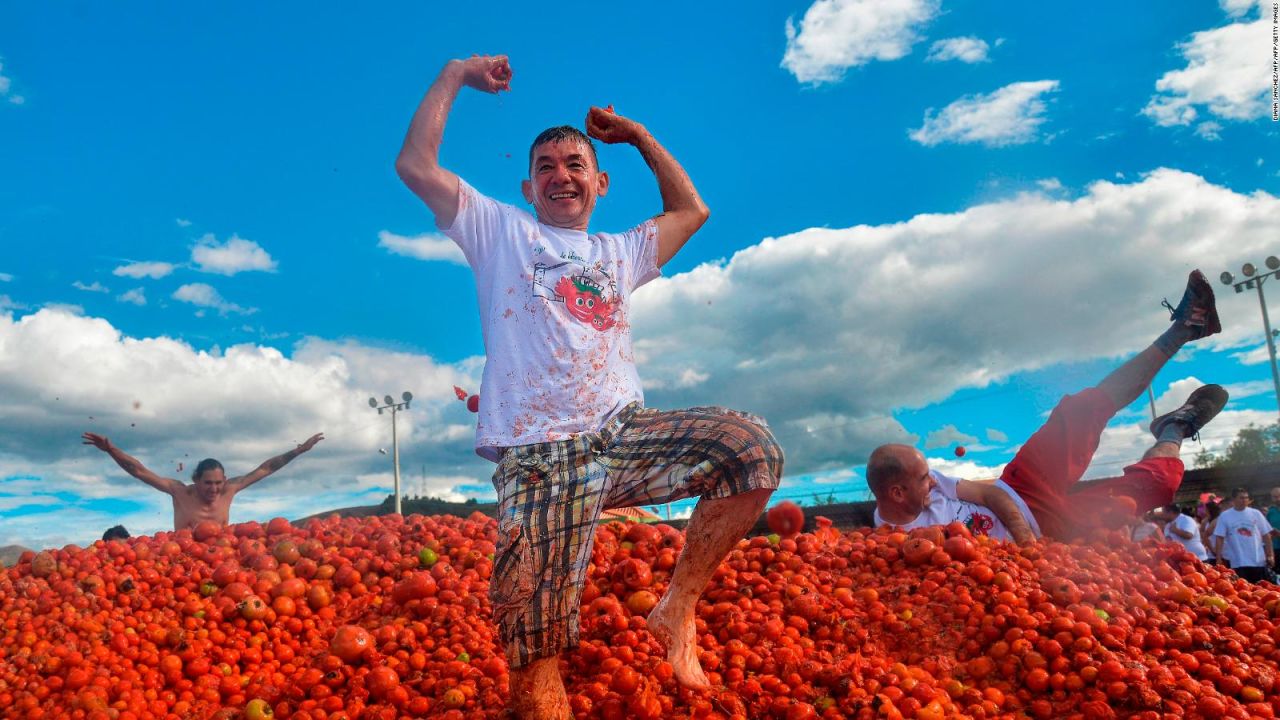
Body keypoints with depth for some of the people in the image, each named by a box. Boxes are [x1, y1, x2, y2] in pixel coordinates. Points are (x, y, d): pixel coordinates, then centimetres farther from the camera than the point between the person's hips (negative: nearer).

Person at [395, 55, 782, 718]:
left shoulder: (619, 252, 26)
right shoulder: (501, 231, 16)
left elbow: (691, 211, 35)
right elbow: (416, 165, 9)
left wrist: (637, 135, 35)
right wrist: (454, 76, 16)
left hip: (625, 435, 4)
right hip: (538, 457, -3)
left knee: (753, 449, -21)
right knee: (533, 652, -12)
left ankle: (678, 609, -8)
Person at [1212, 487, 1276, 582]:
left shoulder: (1256, 513, 4)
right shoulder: (1225, 516, -2)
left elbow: (1266, 535, 7)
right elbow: (1219, 538, -3)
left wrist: (1270, 555, 2)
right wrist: (1218, 559, -7)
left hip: (1258, 561, 2)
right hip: (1237, 563, -2)